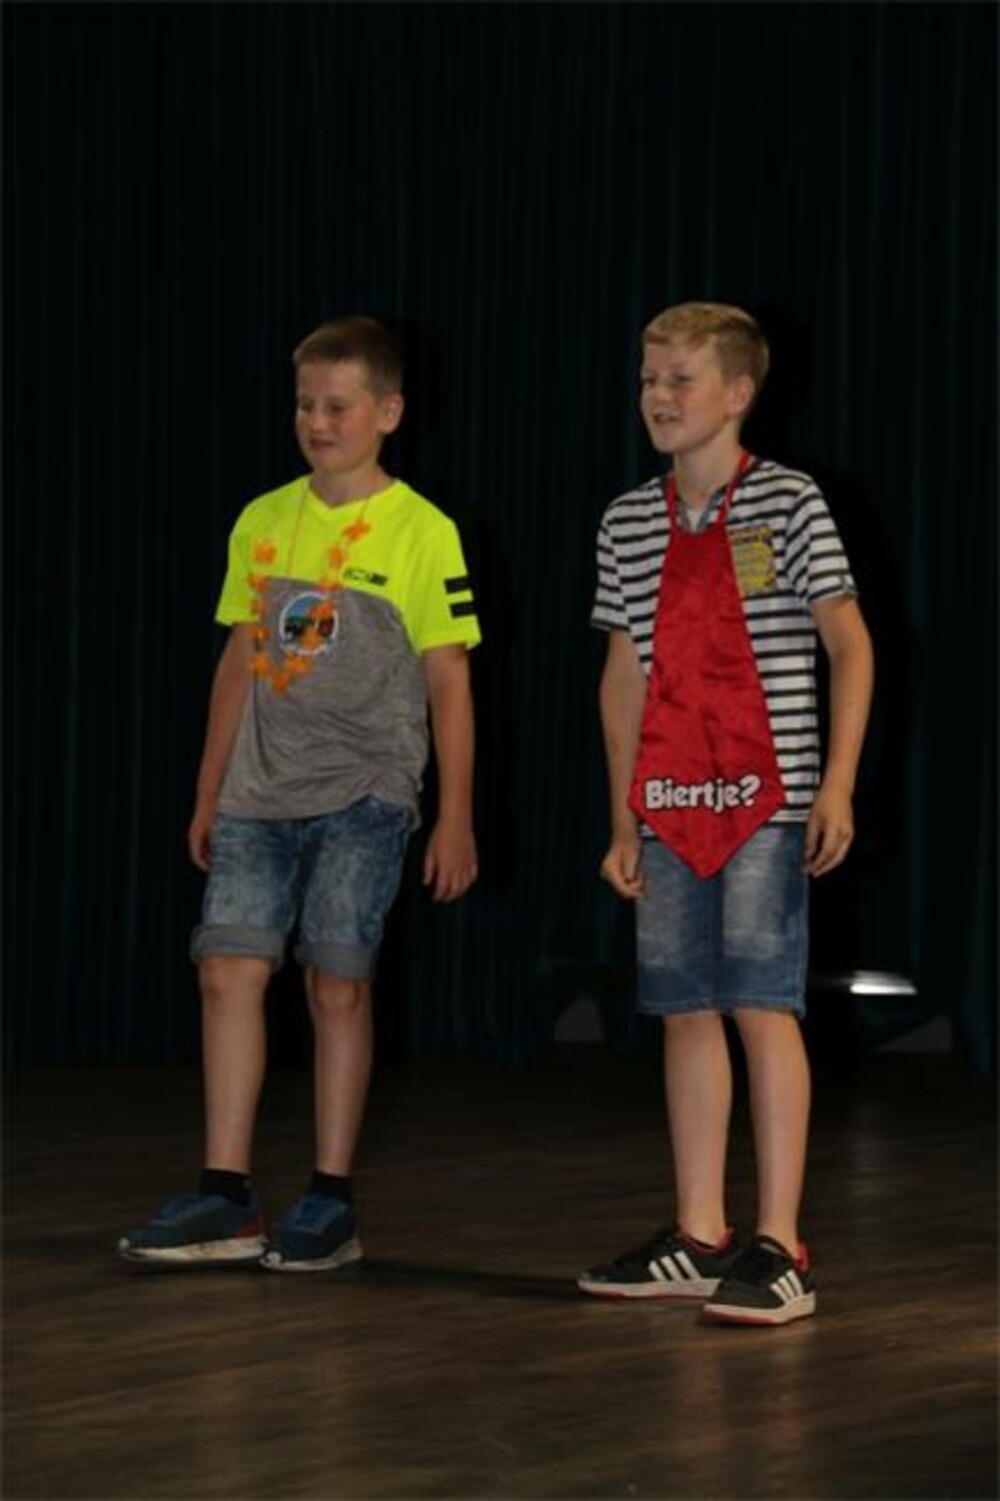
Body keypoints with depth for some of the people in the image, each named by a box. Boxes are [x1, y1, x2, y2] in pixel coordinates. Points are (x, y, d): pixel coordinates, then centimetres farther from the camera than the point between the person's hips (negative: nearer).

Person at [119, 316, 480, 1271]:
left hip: (364, 794, -4)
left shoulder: (421, 533, -4)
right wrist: (209, 796, 16)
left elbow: (447, 683, -3)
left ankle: (331, 1203, 4)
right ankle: (225, 1200, -1)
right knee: (228, 969, -4)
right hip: (260, 792, 4)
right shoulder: (261, 523, 10)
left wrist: (455, 821, -5)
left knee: (336, 981, -5)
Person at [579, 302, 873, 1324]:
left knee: (761, 1005, -9)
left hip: (765, 799, -5)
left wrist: (837, 785, -13)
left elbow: (849, 645, -4)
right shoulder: (628, 524, 11)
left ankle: (777, 1247, -7)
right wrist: (623, 818, 13)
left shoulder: (786, 505, -3)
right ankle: (699, 1237, 13)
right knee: (686, 1010, 6)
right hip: (670, 804, 5)